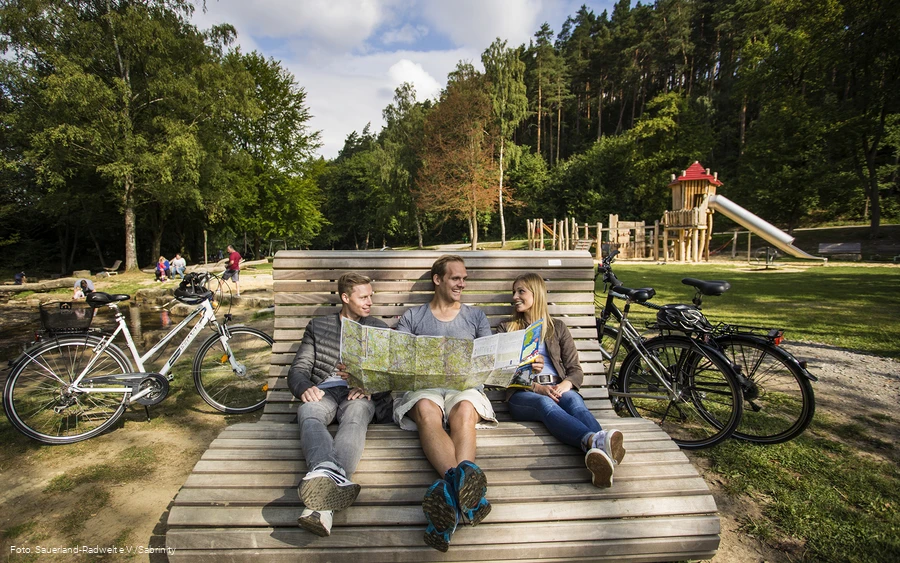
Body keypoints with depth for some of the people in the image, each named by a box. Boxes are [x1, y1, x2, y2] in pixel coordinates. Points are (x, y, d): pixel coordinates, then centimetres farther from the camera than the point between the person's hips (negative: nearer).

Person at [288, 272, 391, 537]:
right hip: (324, 392, 1)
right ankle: (330, 473, -64)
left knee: (355, 418, -37)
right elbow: (298, 369, 15)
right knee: (309, 412, -36)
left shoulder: (378, 329, 23)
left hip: (359, 394, -1)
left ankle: (322, 502, -61)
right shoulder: (318, 326, 24)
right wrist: (305, 387, -10)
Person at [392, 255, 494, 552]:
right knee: (427, 411, -39)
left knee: (465, 411, -38)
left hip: (465, 385, 1)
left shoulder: (475, 316, 26)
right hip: (423, 385, -1)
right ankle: (465, 486, -62)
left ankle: (453, 487, -62)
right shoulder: (413, 316, 22)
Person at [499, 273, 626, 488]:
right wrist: (535, 386, -10)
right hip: (522, 393, -1)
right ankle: (595, 441, -65)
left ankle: (603, 455, -63)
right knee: (545, 404, -36)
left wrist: (565, 385, -11)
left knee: (573, 399, -34)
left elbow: (576, 370, 14)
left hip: (557, 389, 2)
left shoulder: (557, 327, 23)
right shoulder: (507, 329, 22)